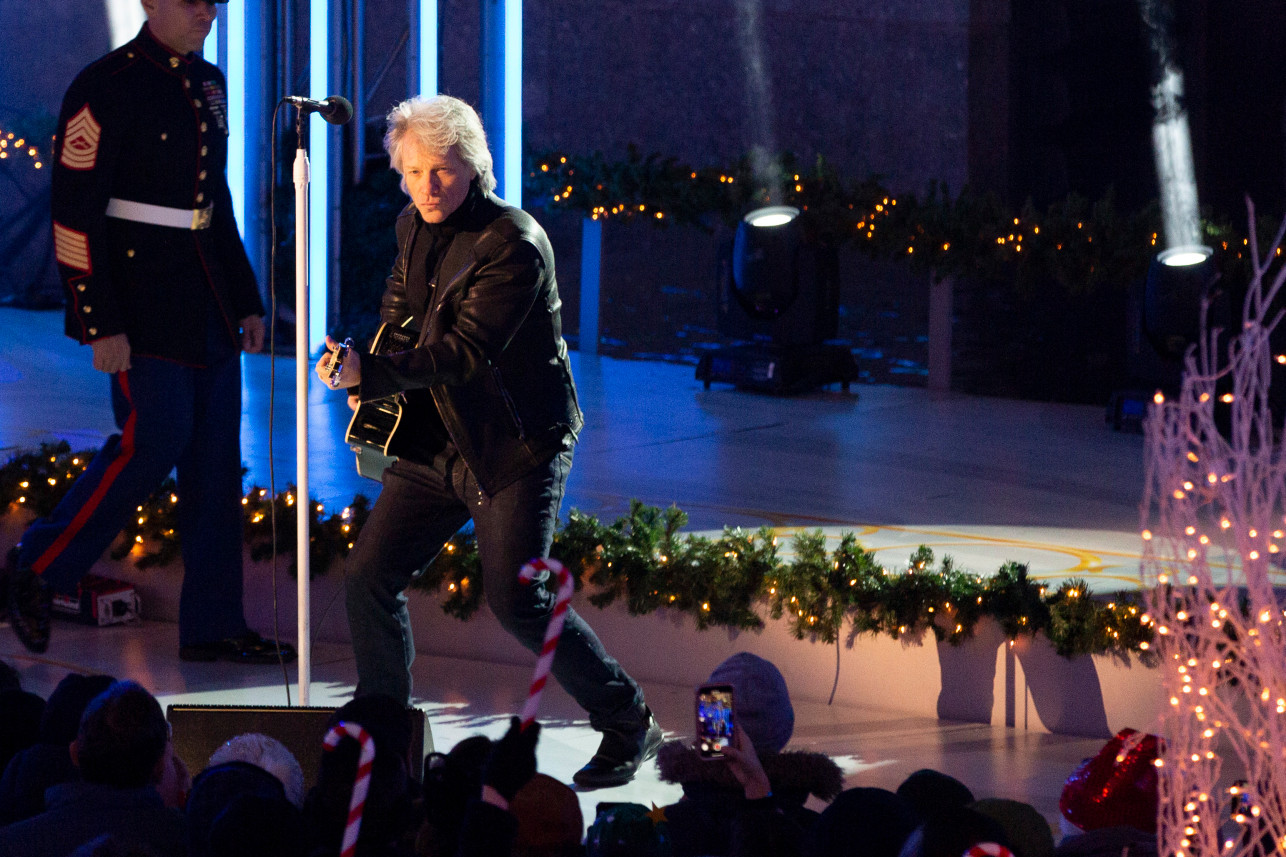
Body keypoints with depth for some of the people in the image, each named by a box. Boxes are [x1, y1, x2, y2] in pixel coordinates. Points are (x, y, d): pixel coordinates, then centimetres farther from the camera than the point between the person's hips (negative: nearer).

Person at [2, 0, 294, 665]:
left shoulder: (208, 84, 13)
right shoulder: (106, 88, -12)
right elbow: (75, 216, -15)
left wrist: (246, 301, 19)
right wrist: (100, 323, -18)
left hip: (207, 307, 8)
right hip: (145, 307, -8)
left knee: (216, 458, 6)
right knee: (154, 442, -10)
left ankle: (213, 627, 11)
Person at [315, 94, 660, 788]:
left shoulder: (513, 245, -20)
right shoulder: (414, 228, 6)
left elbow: (466, 350, -27)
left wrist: (368, 374, -36)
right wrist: (372, 390, 7)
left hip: (517, 450, -8)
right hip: (436, 444, 8)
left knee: (515, 599, -12)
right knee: (368, 574, 1)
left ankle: (628, 727, 4)